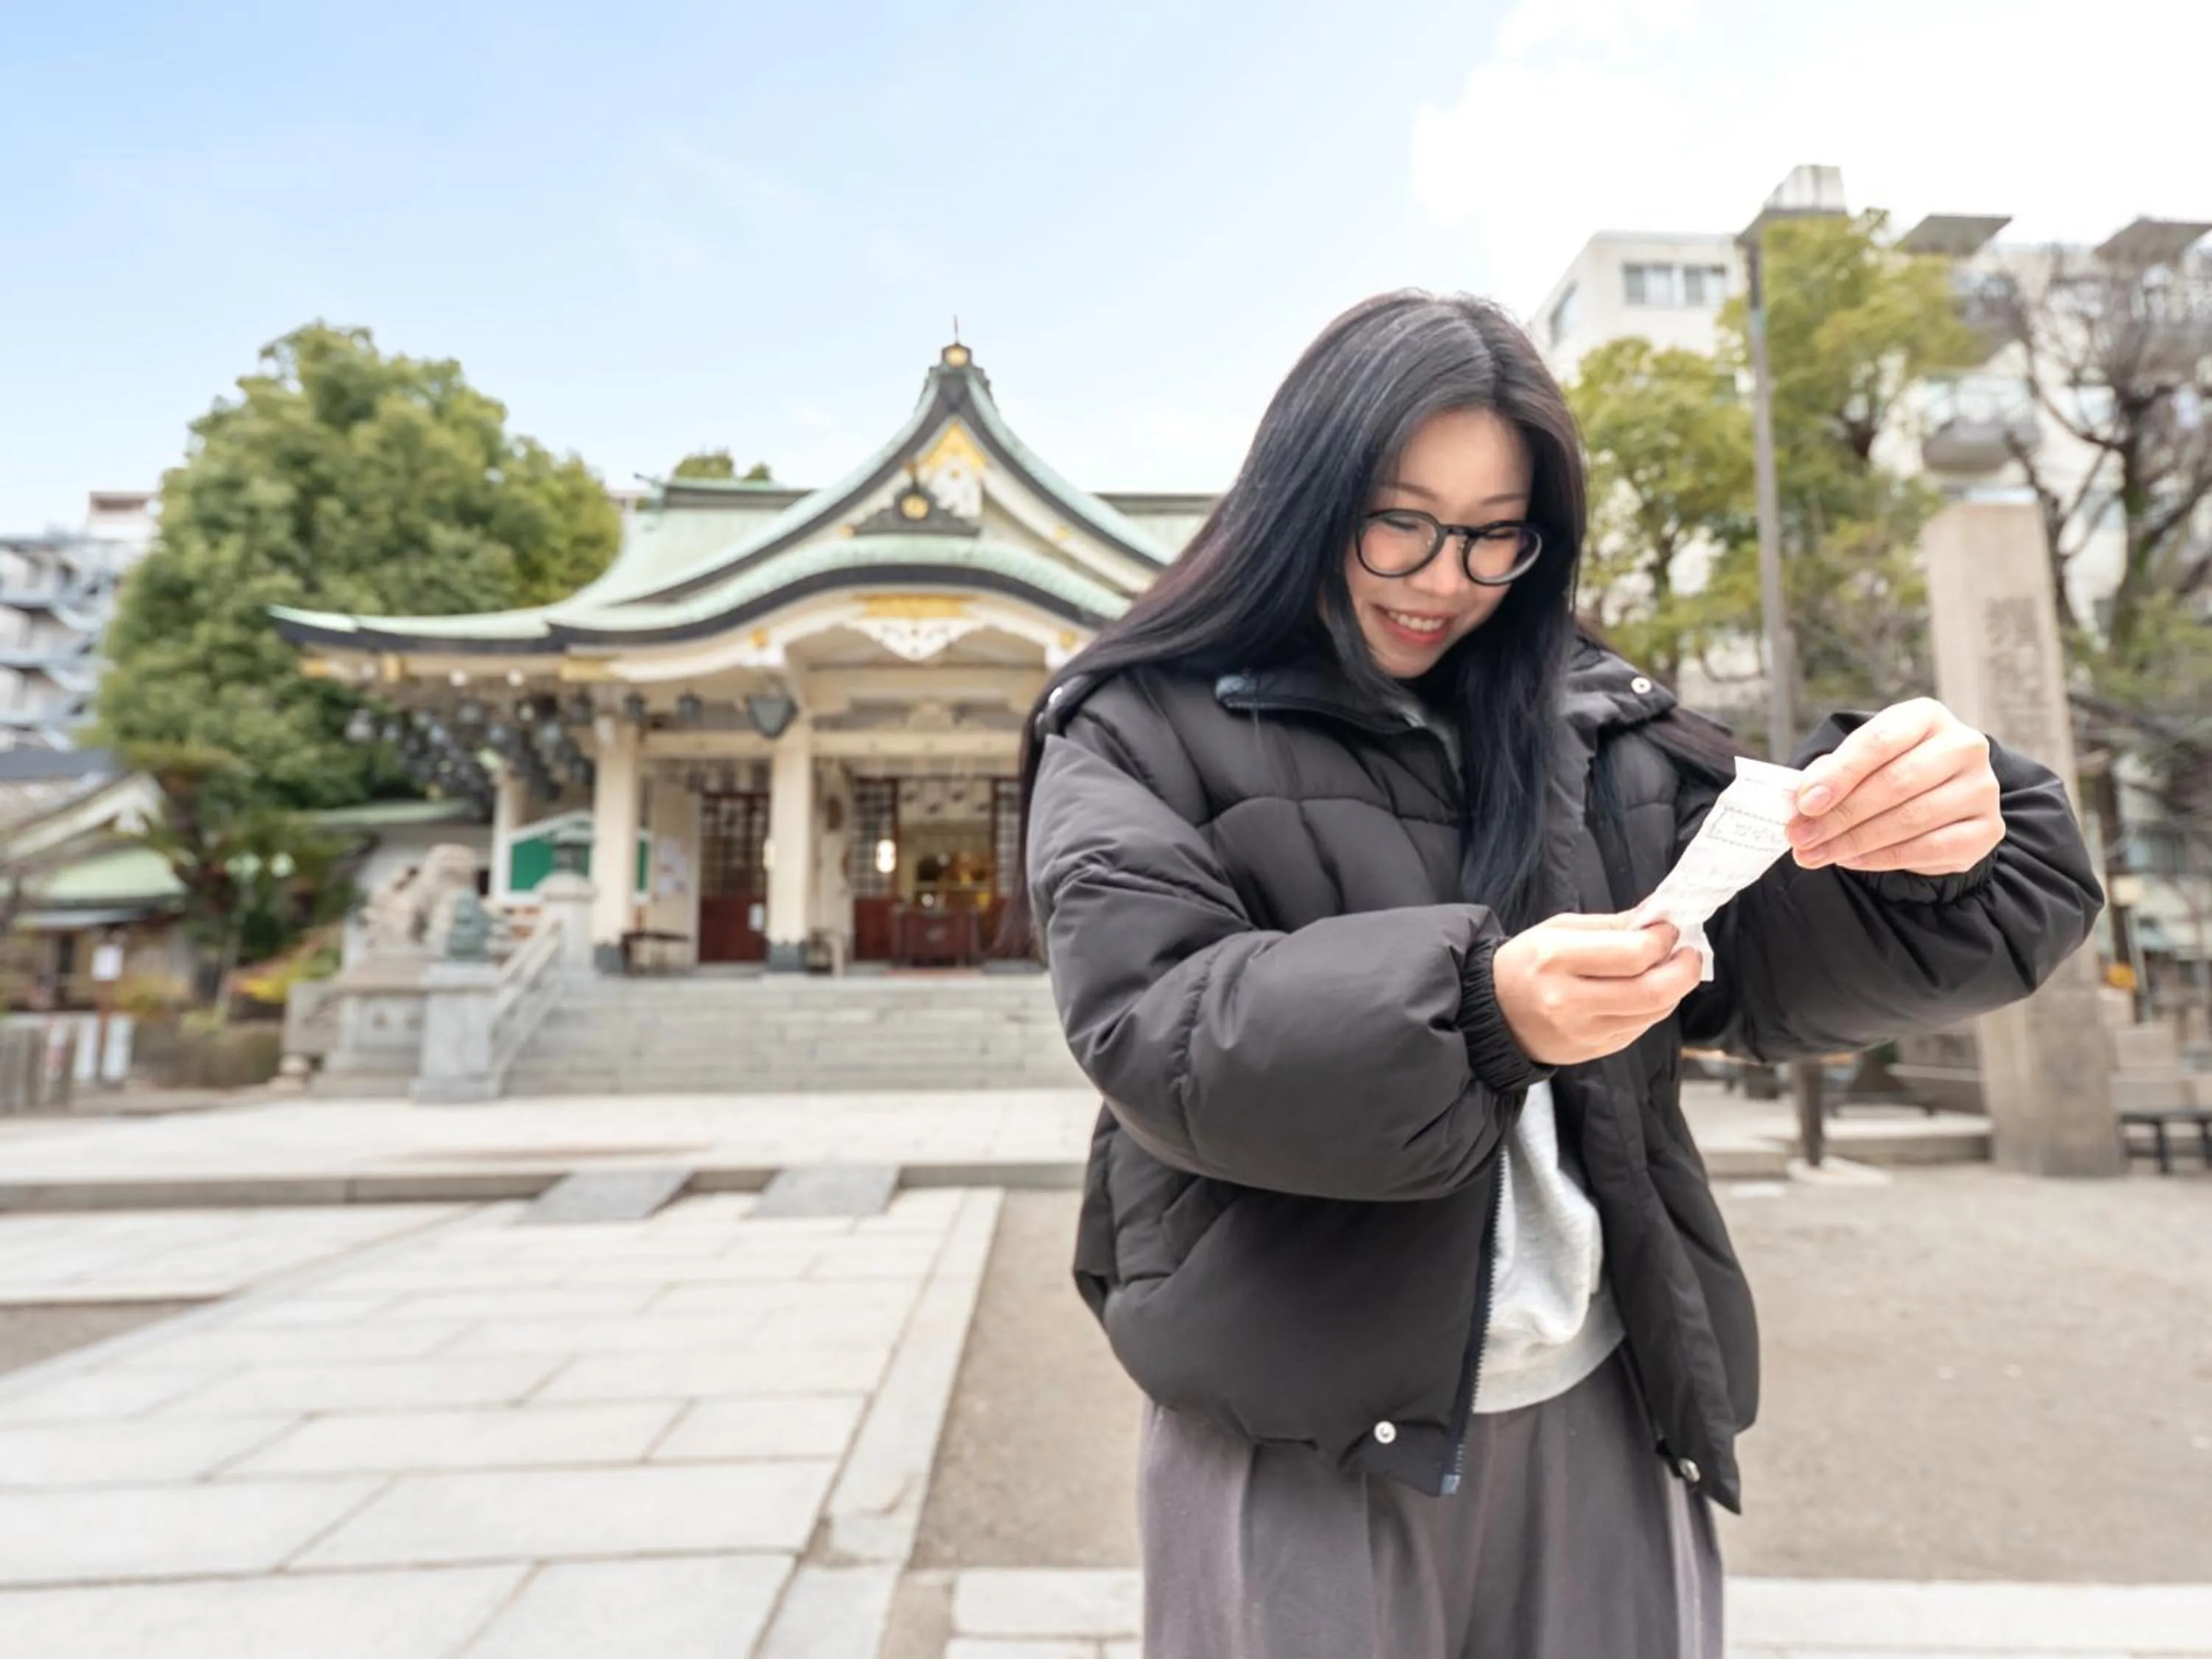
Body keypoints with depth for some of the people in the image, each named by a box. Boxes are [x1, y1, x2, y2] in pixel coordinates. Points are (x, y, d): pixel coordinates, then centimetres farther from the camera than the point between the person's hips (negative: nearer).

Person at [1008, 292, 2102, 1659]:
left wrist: (1927, 844, -22)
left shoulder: (1590, 723, 4)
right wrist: (1474, 1003, -32)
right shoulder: (1141, 732, -7)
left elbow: (1778, 956, 0)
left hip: (1606, 1411, 4)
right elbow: (1157, 1033, -18)